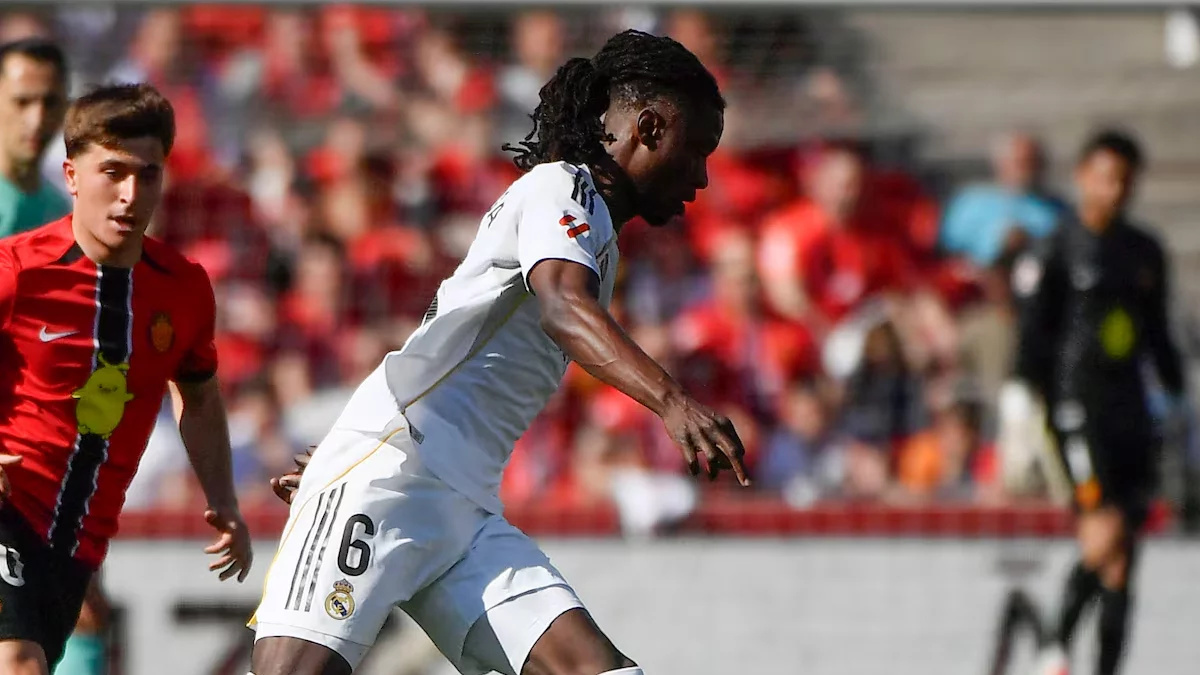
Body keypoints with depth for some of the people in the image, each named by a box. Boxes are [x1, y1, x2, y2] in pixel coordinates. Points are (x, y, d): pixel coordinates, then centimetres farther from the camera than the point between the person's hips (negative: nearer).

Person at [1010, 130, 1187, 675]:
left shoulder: (1145, 252, 15)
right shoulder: (1055, 251, -3)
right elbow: (1030, 340, -4)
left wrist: (1179, 399, 16)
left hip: (1131, 411, 6)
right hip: (1078, 409, -6)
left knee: (1122, 560, 3)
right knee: (1106, 535, -18)